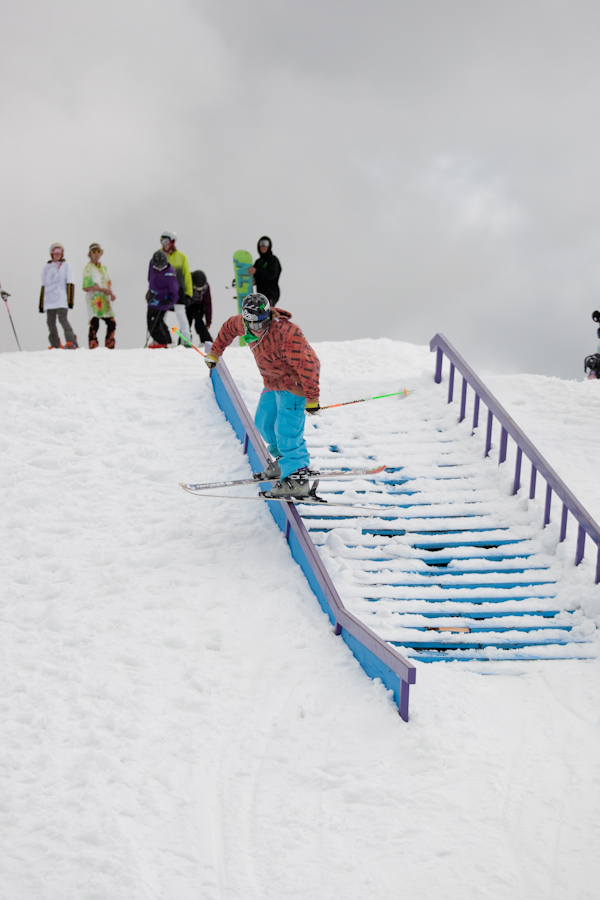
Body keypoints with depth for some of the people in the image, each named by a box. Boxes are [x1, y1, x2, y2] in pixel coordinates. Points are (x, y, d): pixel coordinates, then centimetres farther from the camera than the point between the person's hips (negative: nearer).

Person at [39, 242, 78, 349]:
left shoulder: (66, 265, 11)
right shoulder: (46, 267, 21)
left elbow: (70, 284, 3)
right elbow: (43, 286, 22)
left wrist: (70, 300, -7)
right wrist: (41, 304, 17)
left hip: (61, 299, -4)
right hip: (49, 299, 4)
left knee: (62, 318, -20)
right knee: (50, 322, -2)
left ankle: (71, 342, -22)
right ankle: (55, 345, 0)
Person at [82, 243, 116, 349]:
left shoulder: (104, 268, 20)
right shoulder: (88, 268, -2)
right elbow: (88, 286, -11)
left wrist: (111, 294, 2)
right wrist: (103, 290, -16)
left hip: (105, 299, 7)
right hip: (94, 299, -7)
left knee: (111, 323, 3)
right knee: (94, 324, -13)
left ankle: (110, 346, 10)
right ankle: (93, 347, -12)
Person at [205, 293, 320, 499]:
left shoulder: (286, 335, -34)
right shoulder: (244, 324, -10)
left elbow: (307, 367, -32)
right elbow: (229, 327, 15)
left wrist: (312, 398, -28)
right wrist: (214, 353, 21)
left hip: (294, 384, -9)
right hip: (273, 383, 9)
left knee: (286, 431, -16)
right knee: (264, 424, 15)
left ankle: (296, 478, -15)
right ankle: (284, 459, 34)